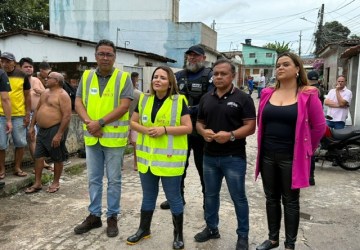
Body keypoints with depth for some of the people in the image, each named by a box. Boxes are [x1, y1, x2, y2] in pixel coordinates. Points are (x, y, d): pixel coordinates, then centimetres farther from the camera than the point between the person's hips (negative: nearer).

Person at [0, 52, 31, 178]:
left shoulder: (22, 76, 2)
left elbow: (27, 96, 6)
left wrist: (28, 114, 1)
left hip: (19, 115, 0)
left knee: (20, 143, 7)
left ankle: (17, 168, 20)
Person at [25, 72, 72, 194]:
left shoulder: (62, 95, -13)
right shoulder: (45, 93, 14)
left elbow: (67, 115, -20)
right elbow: (37, 109, 22)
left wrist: (59, 134, -23)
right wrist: (32, 126, 15)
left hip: (55, 130, -8)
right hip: (42, 130, 8)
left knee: (57, 158, 5)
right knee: (38, 156, 8)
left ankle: (56, 183, 20)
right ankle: (37, 183, 18)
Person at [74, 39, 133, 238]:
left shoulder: (124, 78, -5)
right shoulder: (86, 77, 7)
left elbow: (123, 106, -14)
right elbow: (78, 103, 3)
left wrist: (99, 122, -19)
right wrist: (88, 122, -15)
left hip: (114, 137, -4)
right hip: (91, 137, 4)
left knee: (113, 180, 7)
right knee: (93, 179, 14)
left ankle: (112, 217, 22)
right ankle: (94, 215, 29)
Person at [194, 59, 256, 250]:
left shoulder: (243, 98, -6)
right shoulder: (206, 98, 9)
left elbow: (250, 126, -9)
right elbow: (199, 123, 13)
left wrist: (231, 135, -24)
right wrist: (203, 132, -10)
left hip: (234, 157, -5)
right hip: (209, 156, 5)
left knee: (238, 197, 7)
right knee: (210, 194, 17)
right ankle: (211, 228, 35)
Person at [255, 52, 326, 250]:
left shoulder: (307, 95, -8)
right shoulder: (267, 93, 5)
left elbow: (319, 126, -4)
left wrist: (306, 150, 2)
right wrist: (264, 146, 12)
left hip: (291, 158, -4)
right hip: (267, 156, 4)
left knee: (290, 202, 9)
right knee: (271, 199, 16)